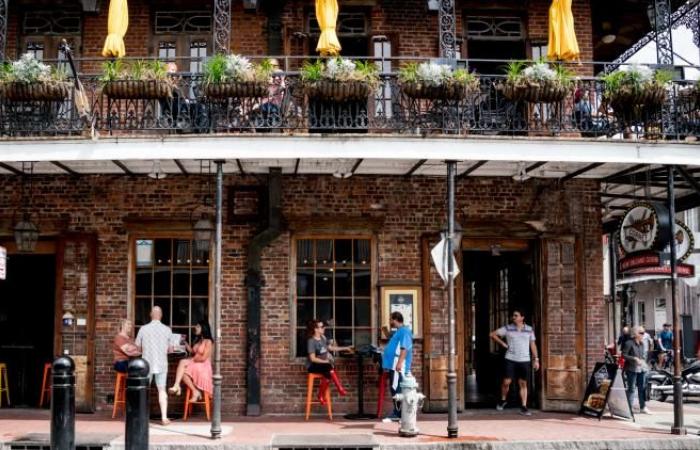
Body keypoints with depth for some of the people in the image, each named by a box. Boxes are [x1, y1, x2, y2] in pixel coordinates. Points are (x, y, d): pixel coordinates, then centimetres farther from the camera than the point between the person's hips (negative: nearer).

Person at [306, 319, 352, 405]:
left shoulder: (323, 338, 7)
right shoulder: (311, 341, -16)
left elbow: (331, 348, 19)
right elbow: (313, 358, -19)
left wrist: (345, 348, 15)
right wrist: (325, 361, -25)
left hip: (323, 364, 7)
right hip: (313, 366, -7)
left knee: (328, 374, -30)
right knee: (330, 367, -35)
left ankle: (321, 395, -17)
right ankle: (340, 389, -30)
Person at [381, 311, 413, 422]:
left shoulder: (404, 331, -11)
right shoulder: (398, 331, 21)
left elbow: (404, 348, -21)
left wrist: (400, 363, -27)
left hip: (398, 365, -11)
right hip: (393, 365, 11)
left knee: (396, 389, -11)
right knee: (394, 389, 10)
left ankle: (398, 414, -9)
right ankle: (397, 413, 13)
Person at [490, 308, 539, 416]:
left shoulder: (529, 329, 7)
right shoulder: (508, 328, 2)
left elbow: (533, 345, 10)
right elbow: (493, 334, 4)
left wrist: (536, 359, 5)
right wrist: (503, 344, -1)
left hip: (524, 360, 1)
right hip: (510, 359, -1)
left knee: (523, 384, 3)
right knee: (506, 382, -6)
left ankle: (523, 407, 6)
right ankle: (503, 400, 18)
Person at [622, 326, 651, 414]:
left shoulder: (642, 343, 12)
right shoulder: (629, 343, -11)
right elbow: (624, 354, -13)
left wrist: (643, 361, 6)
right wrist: (635, 359, -19)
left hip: (642, 368, 7)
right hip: (632, 368, -7)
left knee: (642, 388, 10)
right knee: (631, 388, -4)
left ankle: (643, 407, 19)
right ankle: (629, 407, -1)